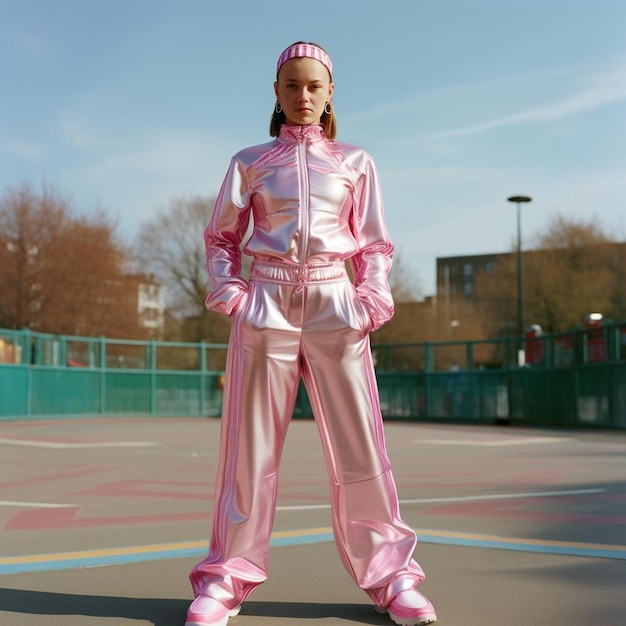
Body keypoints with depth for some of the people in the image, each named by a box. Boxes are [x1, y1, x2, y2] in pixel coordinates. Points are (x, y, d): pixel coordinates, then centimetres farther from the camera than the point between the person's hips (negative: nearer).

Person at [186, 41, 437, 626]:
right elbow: (220, 236, 15)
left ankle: (390, 575, 11)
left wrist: (371, 296, -2)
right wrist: (228, 291, -2)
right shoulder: (250, 162, 12)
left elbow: (375, 243, 14)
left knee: (359, 446, -1)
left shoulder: (354, 162, 13)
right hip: (266, 307, 0)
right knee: (250, 447, 1)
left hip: (335, 308, 0)